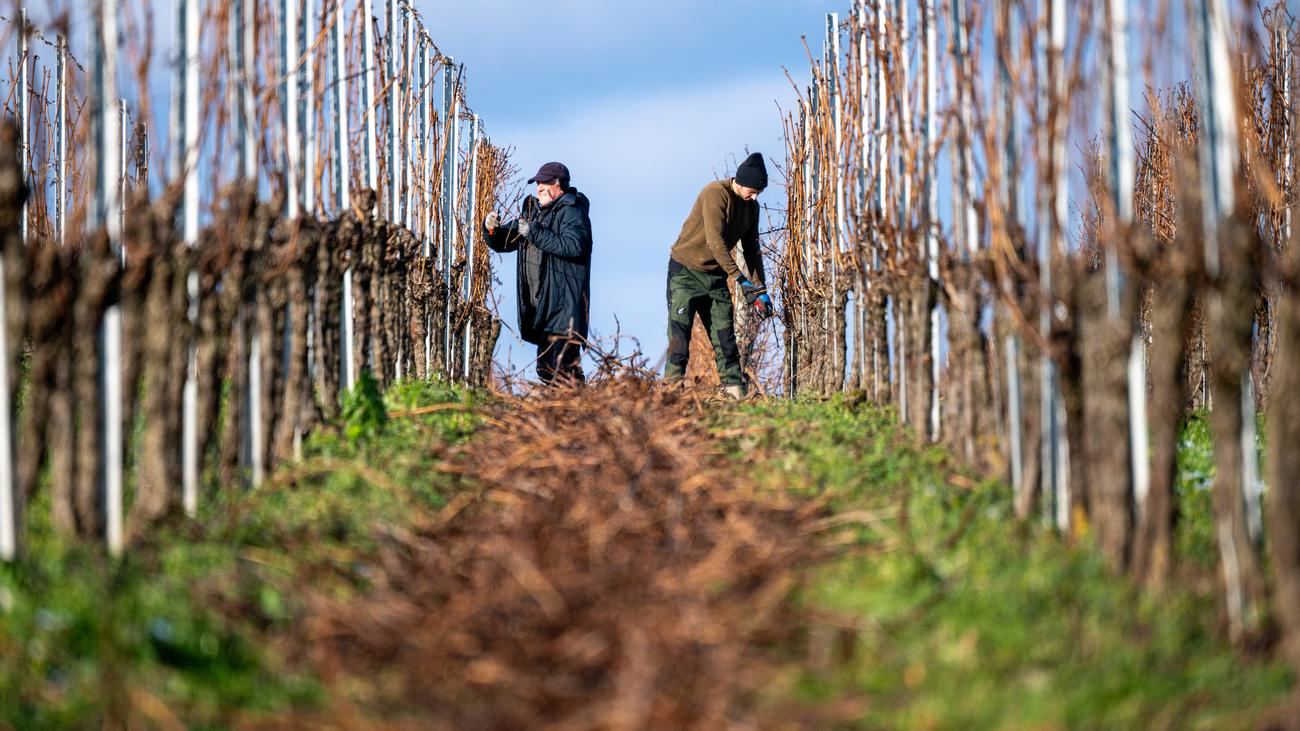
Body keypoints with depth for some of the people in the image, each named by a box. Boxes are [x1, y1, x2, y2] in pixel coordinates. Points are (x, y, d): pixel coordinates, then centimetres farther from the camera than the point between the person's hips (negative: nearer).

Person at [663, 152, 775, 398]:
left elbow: (752, 250, 10)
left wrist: (760, 290, 1)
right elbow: (715, 241, -28)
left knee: (726, 339, 1)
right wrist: (741, 280, -30)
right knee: (679, 337, -12)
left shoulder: (751, 206, 4)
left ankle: (735, 392, 1)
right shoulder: (716, 194, -20)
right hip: (686, 271, -6)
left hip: (716, 276, 6)